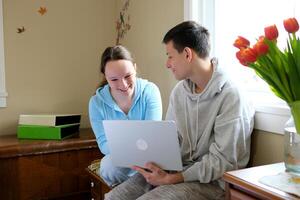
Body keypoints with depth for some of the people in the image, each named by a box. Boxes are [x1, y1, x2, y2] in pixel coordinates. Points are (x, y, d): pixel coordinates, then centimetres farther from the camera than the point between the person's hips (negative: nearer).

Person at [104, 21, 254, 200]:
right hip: (178, 170, 7)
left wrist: (172, 179, -20)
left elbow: (222, 162, -17)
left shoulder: (231, 96, -17)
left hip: (211, 181, -6)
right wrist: (152, 161, -7)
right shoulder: (179, 91, 7)